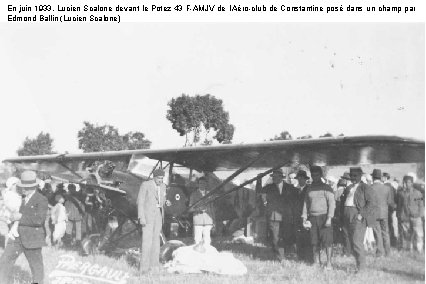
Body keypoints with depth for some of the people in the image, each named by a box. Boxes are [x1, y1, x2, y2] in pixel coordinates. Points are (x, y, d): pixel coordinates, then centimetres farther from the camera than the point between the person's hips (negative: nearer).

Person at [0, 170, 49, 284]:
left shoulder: (42, 200, -12)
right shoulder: (23, 199, 12)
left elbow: (39, 219, -22)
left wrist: (21, 217, -19)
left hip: (32, 239, -7)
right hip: (18, 237, 7)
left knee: (36, 265, 6)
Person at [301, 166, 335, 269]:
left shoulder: (326, 188, -1)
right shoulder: (309, 189, 14)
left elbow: (332, 203, -6)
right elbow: (306, 204, 18)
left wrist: (329, 218, -14)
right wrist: (304, 218, 10)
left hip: (324, 217, -4)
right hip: (312, 218, 4)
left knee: (327, 241, -6)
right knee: (314, 242, 5)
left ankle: (329, 263, -1)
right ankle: (316, 262, 11)